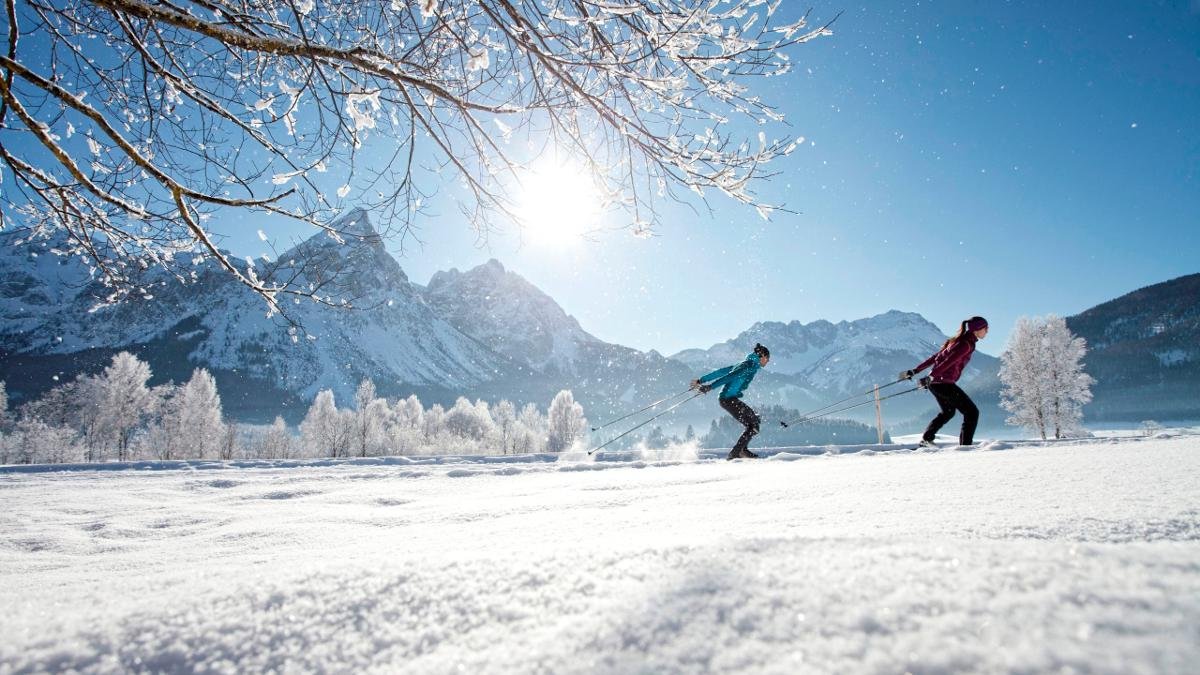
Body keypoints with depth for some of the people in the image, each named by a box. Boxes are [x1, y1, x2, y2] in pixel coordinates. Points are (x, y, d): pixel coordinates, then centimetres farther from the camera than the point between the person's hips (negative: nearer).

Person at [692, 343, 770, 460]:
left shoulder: (744, 364, 21)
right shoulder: (752, 365, -9)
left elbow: (721, 371, 20)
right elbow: (730, 376, -20)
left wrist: (701, 381, 20)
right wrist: (710, 387, -28)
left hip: (725, 398, 10)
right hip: (729, 399, -10)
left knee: (755, 419, 17)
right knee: (753, 426, -5)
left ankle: (742, 450, 15)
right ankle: (735, 453, -7)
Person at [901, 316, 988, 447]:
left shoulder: (957, 341, 16)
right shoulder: (967, 344, -13)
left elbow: (935, 357, 15)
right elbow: (948, 362, -23)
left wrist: (915, 371, 14)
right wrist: (931, 376, -29)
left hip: (935, 383, 10)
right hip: (944, 384, -10)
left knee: (948, 412, 28)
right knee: (972, 412, -2)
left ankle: (926, 439, 29)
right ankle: (965, 445, -5)